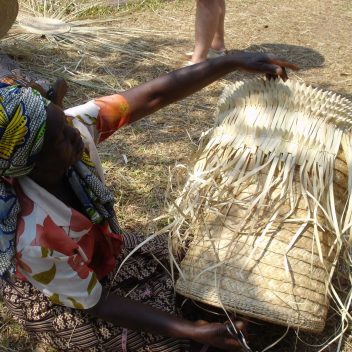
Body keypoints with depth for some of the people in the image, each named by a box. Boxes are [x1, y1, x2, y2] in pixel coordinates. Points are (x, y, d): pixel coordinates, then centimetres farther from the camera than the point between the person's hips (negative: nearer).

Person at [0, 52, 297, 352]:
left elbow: (155, 96, -22)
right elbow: (95, 303, -25)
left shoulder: (74, 125, -28)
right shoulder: (34, 241, -39)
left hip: (101, 249, 6)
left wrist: (235, 61, -23)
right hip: (51, 301, -5)